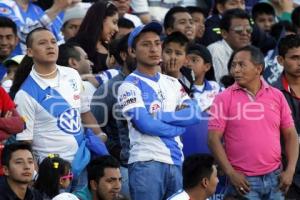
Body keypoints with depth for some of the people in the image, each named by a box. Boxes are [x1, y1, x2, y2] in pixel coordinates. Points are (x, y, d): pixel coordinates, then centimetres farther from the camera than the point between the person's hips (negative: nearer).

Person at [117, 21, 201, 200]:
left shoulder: (171, 83, 17)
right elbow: (145, 124, -14)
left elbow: (195, 114, 4)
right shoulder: (130, 86, -2)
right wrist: (179, 124, -1)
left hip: (176, 162, 6)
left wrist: (158, 115, -7)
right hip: (146, 163, -6)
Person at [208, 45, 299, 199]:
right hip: (243, 181, -3)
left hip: (274, 178, 3)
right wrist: (231, 173, -11)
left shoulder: (277, 96, 8)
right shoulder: (224, 99, -1)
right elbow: (214, 139, -4)